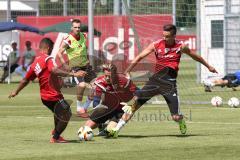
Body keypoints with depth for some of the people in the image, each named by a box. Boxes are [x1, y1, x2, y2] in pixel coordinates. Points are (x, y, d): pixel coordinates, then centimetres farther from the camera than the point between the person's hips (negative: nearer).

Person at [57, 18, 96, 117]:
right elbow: (59, 53, -11)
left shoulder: (83, 36, 2)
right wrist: (64, 64, -18)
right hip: (75, 67, -7)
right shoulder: (68, 40, -17)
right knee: (82, 85, -25)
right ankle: (79, 108, -7)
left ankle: (85, 106, 16)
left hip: (86, 64, 7)